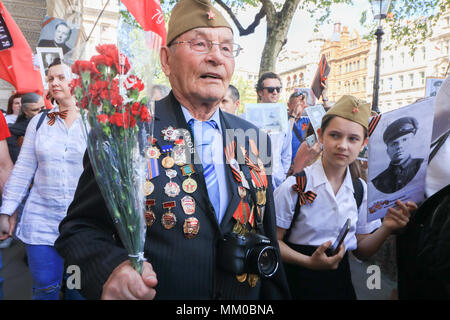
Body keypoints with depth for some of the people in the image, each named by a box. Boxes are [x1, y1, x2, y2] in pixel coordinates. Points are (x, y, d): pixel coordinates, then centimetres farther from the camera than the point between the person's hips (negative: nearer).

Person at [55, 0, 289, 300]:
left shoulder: (255, 140, -1)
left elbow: (266, 233, 6)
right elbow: (80, 227, -11)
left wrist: (276, 294, 8)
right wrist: (112, 269, -31)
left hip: (245, 300, 4)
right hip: (153, 293, -3)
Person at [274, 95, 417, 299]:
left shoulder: (360, 189, -2)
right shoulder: (296, 185, -17)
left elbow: (361, 250, 4)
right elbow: (273, 241, -13)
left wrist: (386, 228, -11)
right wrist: (310, 262, -25)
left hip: (340, 282, 4)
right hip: (298, 281, -4)